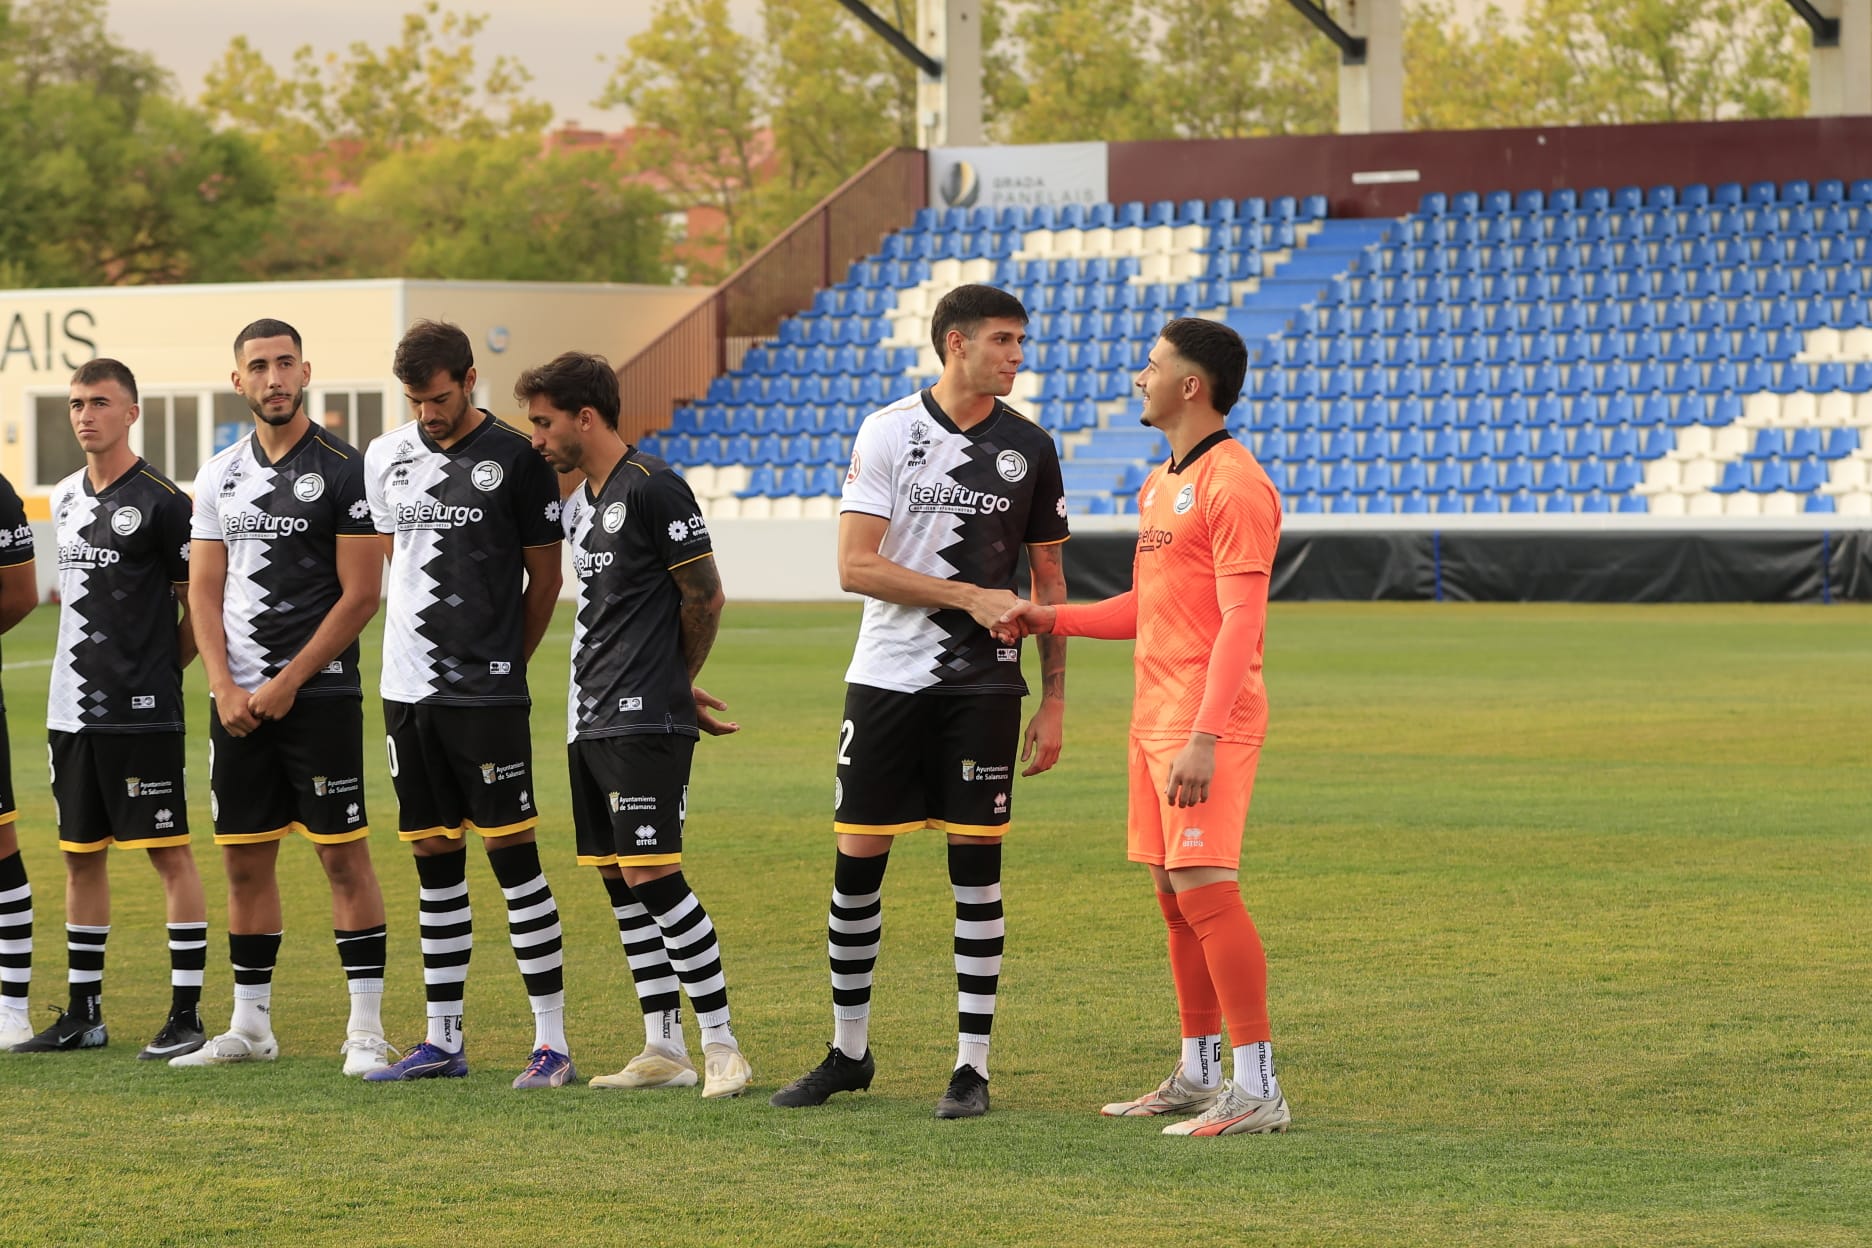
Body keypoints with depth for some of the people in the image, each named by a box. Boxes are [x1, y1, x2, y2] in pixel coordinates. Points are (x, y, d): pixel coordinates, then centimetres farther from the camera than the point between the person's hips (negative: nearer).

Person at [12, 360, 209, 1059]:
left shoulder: (159, 502, -9)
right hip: (70, 708, 8)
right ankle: (83, 1013, 18)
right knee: (81, 855, 11)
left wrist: (164, 663, -2)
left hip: (141, 712, -7)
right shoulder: (65, 499, 13)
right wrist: (89, 667, 14)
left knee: (168, 851, -5)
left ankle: (187, 1013, -4)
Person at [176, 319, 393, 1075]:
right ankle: (250, 1025, 16)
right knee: (245, 860, 8)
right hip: (237, 699, 5)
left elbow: (360, 594, -9)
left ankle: (367, 1029, -4)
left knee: (343, 855, -5)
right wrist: (225, 689, -3)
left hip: (318, 693, -5)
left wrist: (287, 683, -11)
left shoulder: (344, 471, -6)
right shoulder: (219, 477, 11)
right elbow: (205, 592, 11)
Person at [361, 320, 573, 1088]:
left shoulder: (514, 460, -6)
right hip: (406, 687, 5)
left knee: (513, 858, -6)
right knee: (434, 866, 10)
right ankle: (443, 1040, 16)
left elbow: (545, 576, 0)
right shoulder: (386, 458, 9)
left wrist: (500, 660, 5)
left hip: (487, 696, -5)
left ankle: (552, 1041, -4)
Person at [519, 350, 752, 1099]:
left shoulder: (653, 488, -11)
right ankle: (663, 1049, 14)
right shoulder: (578, 505, 16)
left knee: (652, 875, -13)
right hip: (591, 721, 9)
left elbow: (705, 597, -8)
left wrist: (673, 683, 6)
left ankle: (721, 1045, -9)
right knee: (617, 880, 8)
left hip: (645, 724, -9)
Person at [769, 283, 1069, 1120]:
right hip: (886, 675, -1)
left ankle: (973, 1065, 4)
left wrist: (1053, 700, 6)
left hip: (983, 683, 1)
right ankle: (848, 1050, 18)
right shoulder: (888, 431, -3)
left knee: (977, 863, -2)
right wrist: (971, 596, -14)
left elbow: (1047, 580, 10)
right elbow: (856, 566, -8)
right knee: (857, 860, 3)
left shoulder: (1029, 448, 4)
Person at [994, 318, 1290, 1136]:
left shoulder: (1233, 484, -13)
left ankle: (1257, 1090, -13)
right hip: (1154, 718, 10)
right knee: (1175, 897, 12)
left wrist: (1204, 737, -26)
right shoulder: (1160, 484, 18)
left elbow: (1240, 621, -19)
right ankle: (1198, 1077, 20)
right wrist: (1053, 620, 19)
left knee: (1205, 889, -14)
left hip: (1206, 723, -10)